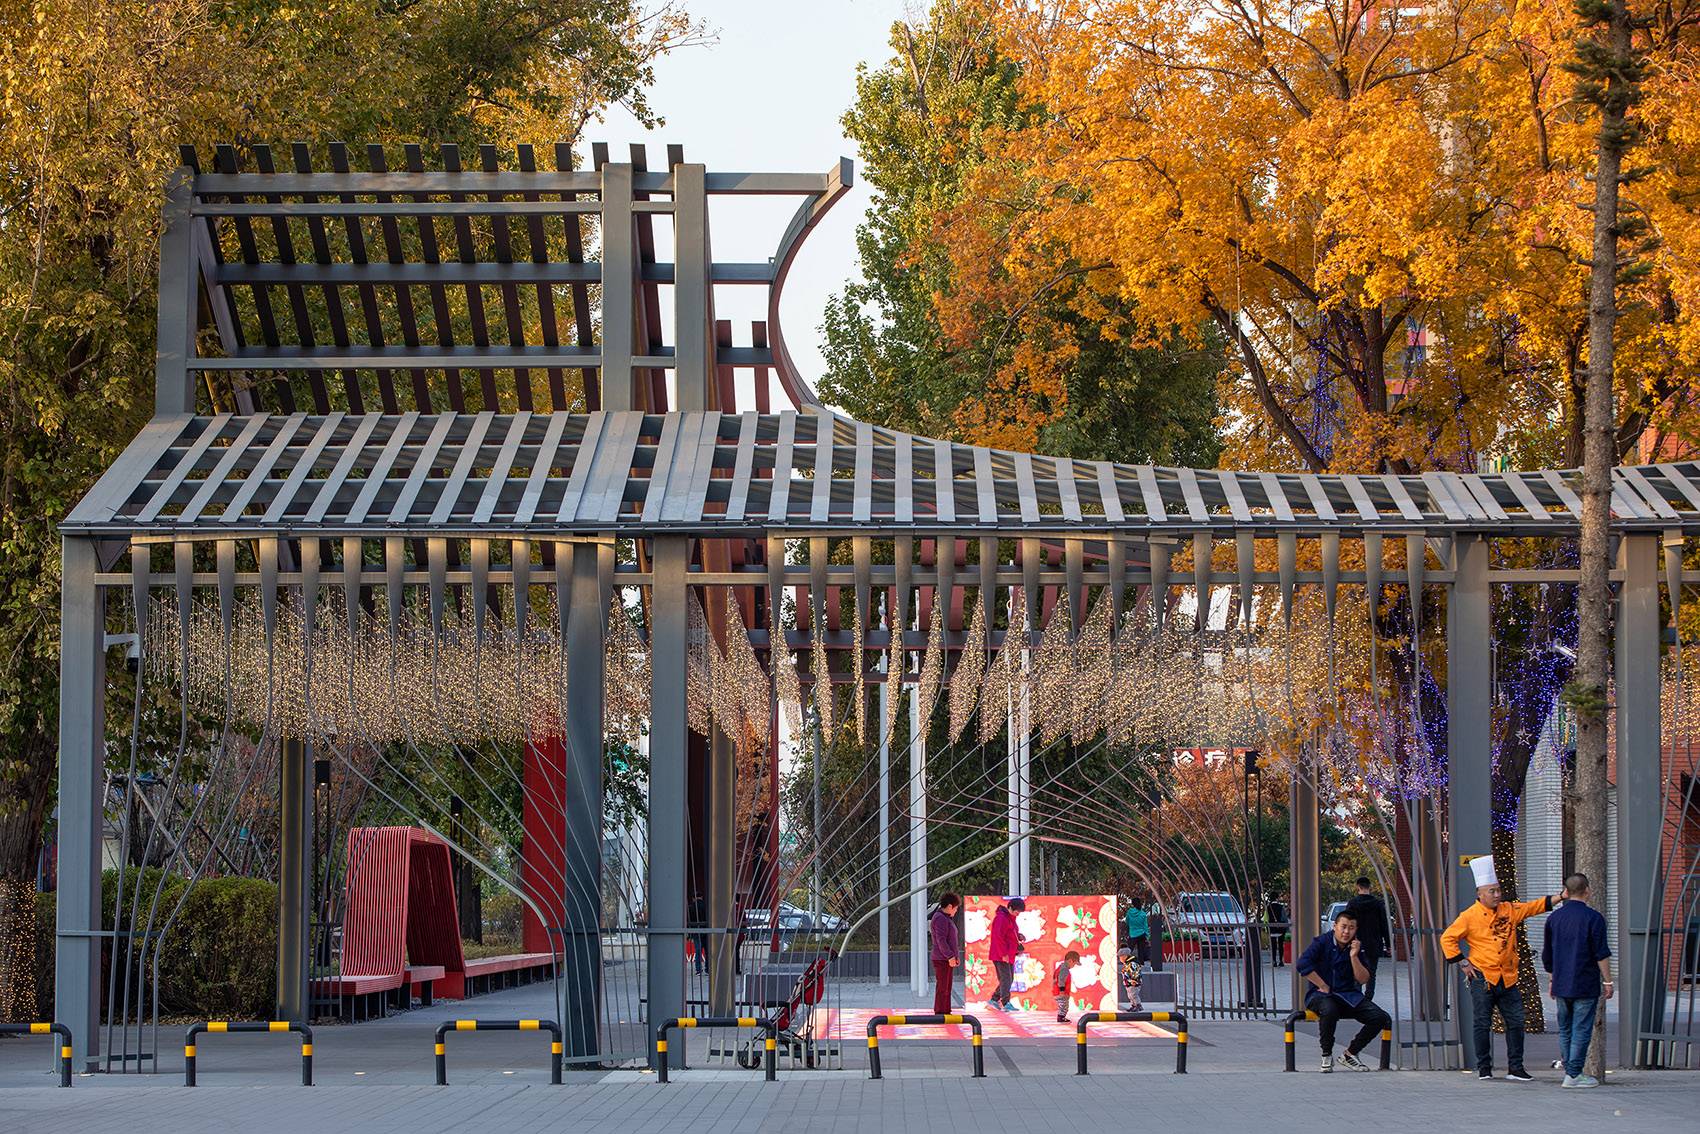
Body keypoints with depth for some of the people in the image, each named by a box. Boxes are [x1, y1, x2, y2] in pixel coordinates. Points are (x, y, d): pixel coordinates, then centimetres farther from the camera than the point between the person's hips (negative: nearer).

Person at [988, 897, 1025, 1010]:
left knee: (1009, 980, 13)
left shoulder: (1010, 918, 17)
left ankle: (994, 1000, 21)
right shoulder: (1001, 918, -15)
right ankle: (1006, 1003, -14)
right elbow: (998, 936, -22)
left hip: (1009, 956, 10)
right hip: (1001, 955, -10)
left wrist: (1018, 935, 6)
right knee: (1006, 979, -12)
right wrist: (1004, 953, -23)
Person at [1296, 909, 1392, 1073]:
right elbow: (1302, 964, -21)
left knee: (1382, 1018, -14)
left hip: (1348, 995, 5)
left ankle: (1350, 1053, 5)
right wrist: (1323, 986, -17)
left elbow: (1363, 979, 0)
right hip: (1320, 995, -5)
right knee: (1329, 1010, -41)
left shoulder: (1357, 947, 6)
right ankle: (1327, 1055, -17)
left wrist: (1354, 956, -14)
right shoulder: (1322, 942, -7)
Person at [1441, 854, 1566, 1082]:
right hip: (1482, 979, -5)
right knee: (1482, 1024, 0)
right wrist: (1462, 963, -7)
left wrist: (1561, 896, -1)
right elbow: (1447, 938, -4)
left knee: (1515, 1022, 4)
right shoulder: (1470, 916, -7)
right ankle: (1484, 1069, 10)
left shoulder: (1509, 910, 7)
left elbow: (1536, 906, 9)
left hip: (1508, 979, 5)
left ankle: (1515, 1069, 11)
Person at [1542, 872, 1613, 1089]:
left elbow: (1547, 955, 15)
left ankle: (1568, 1070, 17)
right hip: (1586, 985, -5)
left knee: (1565, 1029, 14)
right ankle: (1574, 1074, -5)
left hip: (1561, 985, 5)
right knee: (1581, 1030, -3)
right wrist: (1607, 981, -3)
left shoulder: (1554, 917, 7)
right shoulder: (1593, 918, -10)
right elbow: (1602, 954, -11)